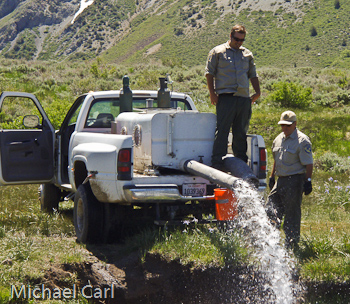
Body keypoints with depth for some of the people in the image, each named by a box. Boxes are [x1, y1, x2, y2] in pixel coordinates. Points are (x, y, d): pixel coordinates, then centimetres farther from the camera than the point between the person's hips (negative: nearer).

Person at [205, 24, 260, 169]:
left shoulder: (247, 54, 21)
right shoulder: (217, 52, 9)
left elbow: (253, 75, 25)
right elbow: (209, 73, 5)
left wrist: (257, 92, 9)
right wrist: (212, 93, -5)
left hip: (244, 98, 4)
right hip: (225, 97, -4)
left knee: (241, 132, 7)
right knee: (222, 130, -9)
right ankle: (217, 162, -10)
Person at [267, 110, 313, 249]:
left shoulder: (302, 141, -10)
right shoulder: (278, 139, 14)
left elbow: (309, 164, -12)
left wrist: (308, 181, -17)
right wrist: (272, 176, 24)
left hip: (295, 181, -8)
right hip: (281, 180, 8)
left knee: (292, 212, -3)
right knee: (272, 207, 4)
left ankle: (292, 242, 6)